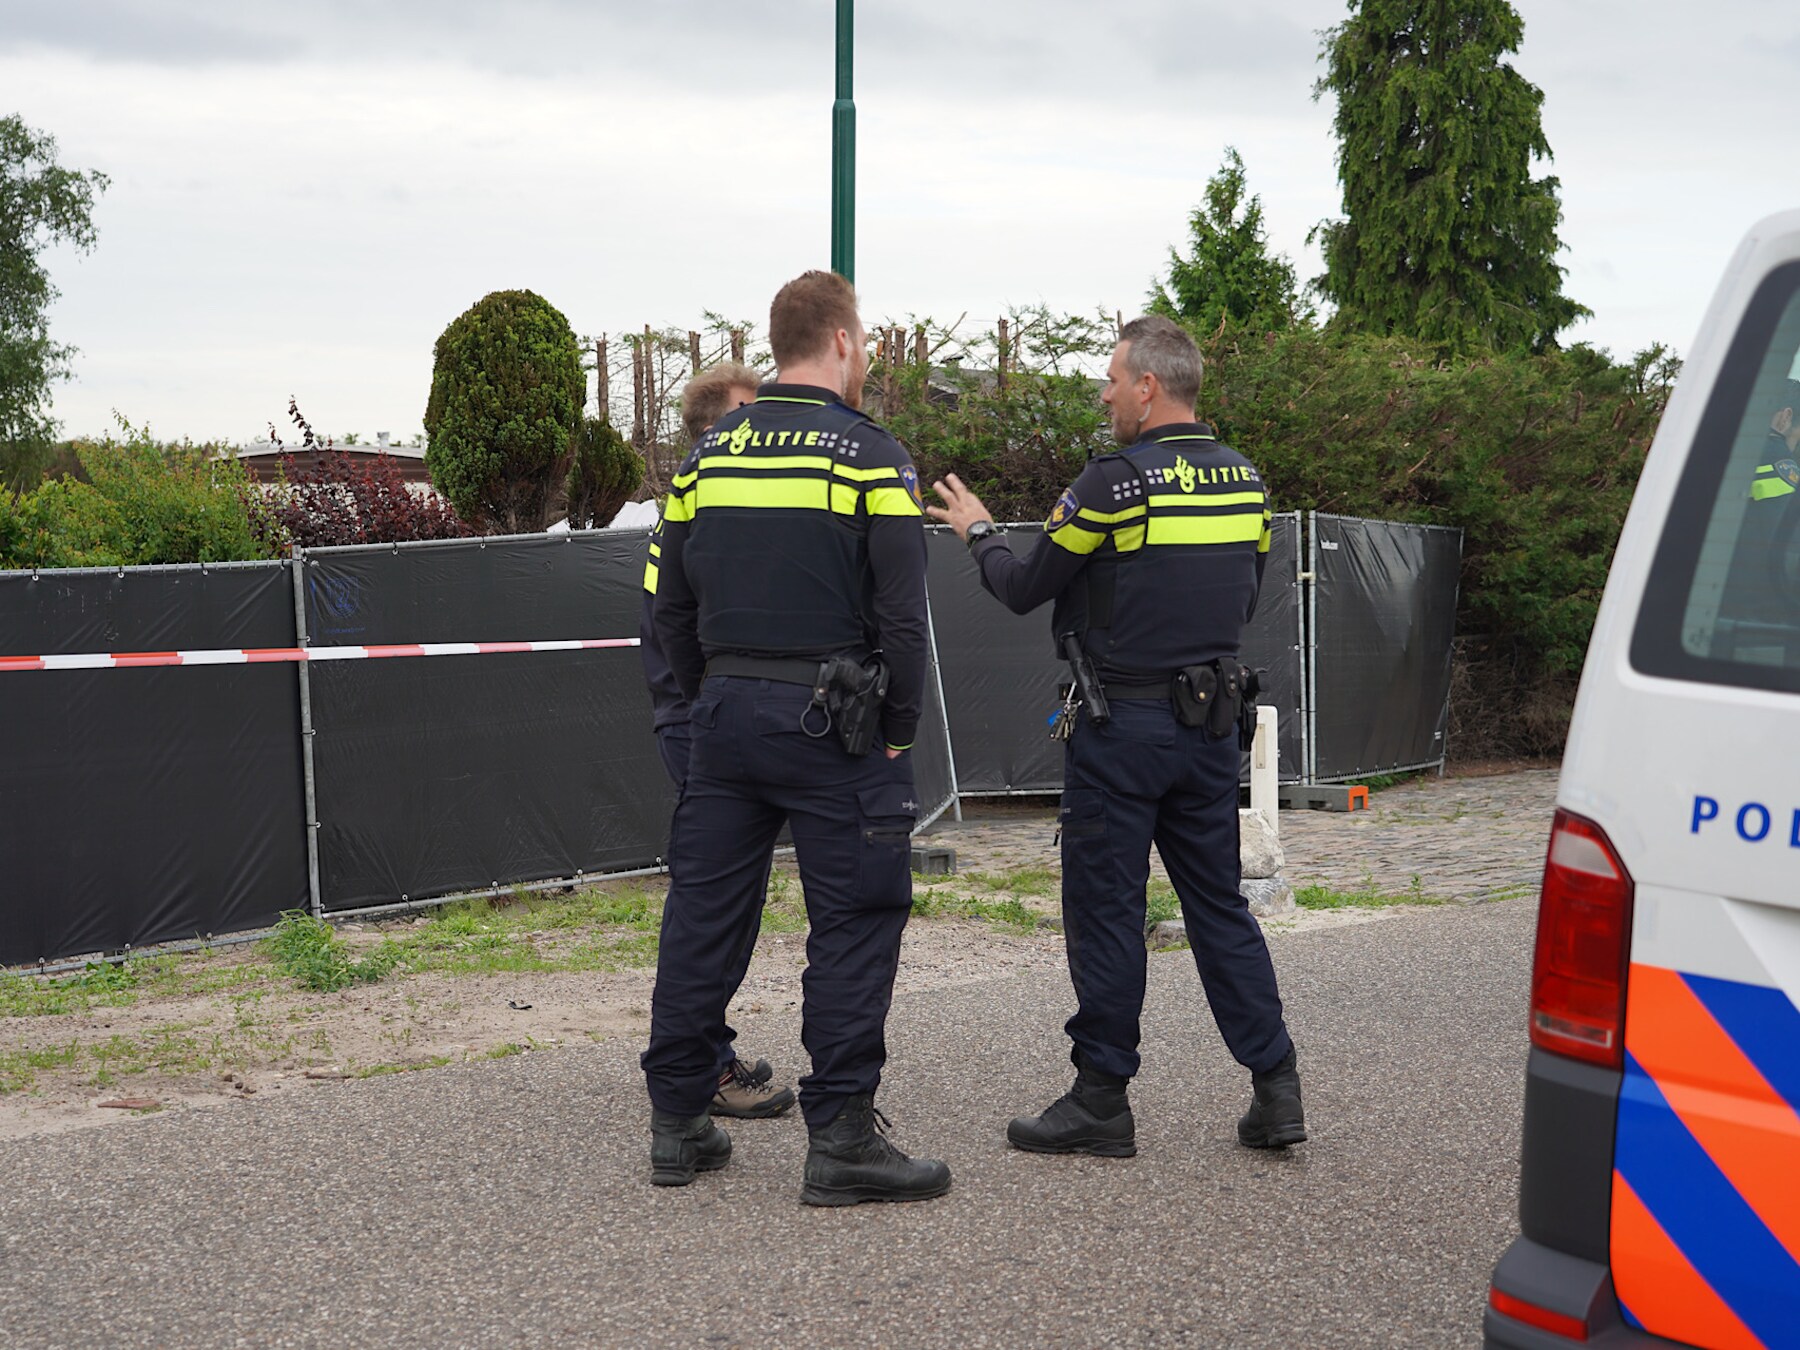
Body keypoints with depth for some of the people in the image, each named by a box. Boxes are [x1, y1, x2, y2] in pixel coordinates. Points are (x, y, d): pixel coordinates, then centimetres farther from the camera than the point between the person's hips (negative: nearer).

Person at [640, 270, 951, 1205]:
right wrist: (899, 732, -1)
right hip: (830, 722, -6)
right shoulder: (870, 456, -7)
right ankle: (840, 1138, 1)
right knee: (854, 924, 1)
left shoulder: (707, 454, 10)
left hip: (725, 710, 6)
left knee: (702, 914, 11)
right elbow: (902, 615, -11)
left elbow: (672, 609, 12)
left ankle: (677, 1124, 17)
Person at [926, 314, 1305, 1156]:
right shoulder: (1245, 481, 6)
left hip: (1122, 728, -6)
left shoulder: (1116, 481, -14)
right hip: (1210, 726, 6)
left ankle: (1102, 1101, 8)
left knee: (1105, 908, 2)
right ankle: (1275, 1086, 11)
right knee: (1219, 904, 13)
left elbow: (1025, 590, -6)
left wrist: (979, 533, 13)